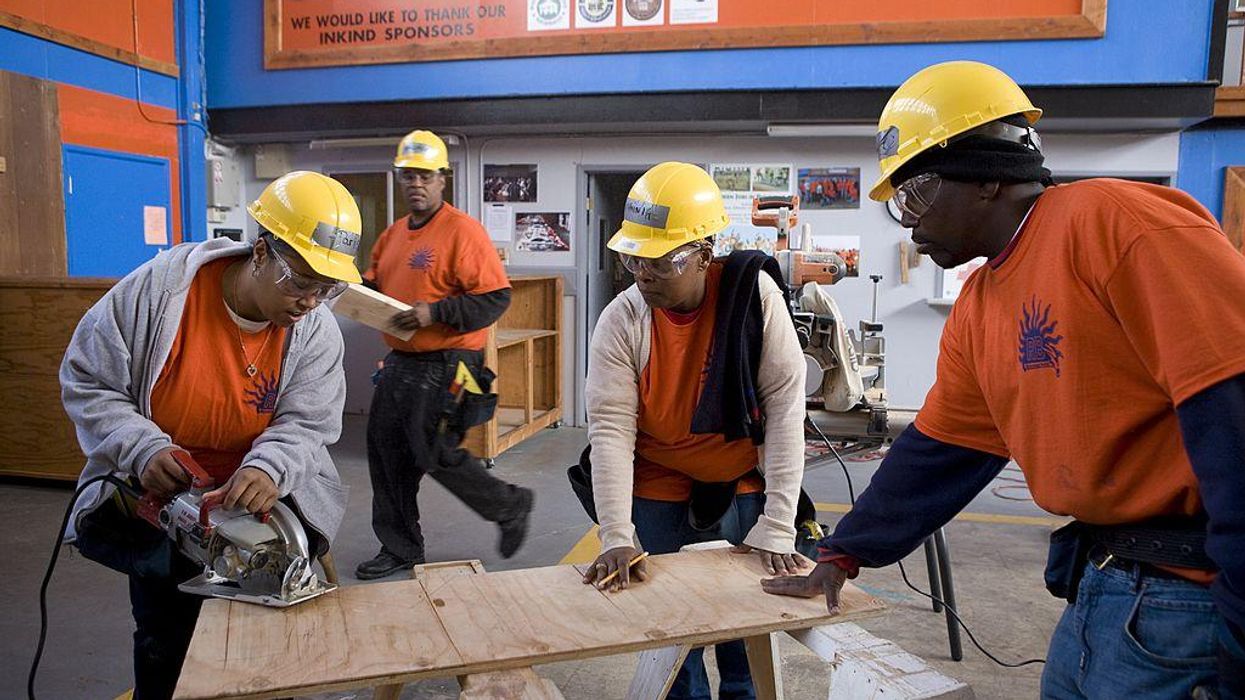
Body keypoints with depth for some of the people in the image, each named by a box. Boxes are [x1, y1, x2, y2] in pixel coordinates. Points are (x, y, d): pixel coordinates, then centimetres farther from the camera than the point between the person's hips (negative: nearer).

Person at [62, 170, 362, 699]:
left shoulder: (316, 330, -14)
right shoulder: (160, 287, -20)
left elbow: (305, 424, -14)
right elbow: (86, 382, -11)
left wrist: (268, 468, -35)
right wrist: (143, 449, -25)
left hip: (254, 498, 1)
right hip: (157, 497, 0)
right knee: (164, 644, 7)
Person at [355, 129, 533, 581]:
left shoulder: (463, 230, -12)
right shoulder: (392, 235, 13)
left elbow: (495, 297, -18)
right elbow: (374, 285, 26)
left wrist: (434, 313, -24)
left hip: (445, 364, -8)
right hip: (400, 360, 9)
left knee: (435, 454, -6)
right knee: (385, 450, 11)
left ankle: (510, 507, 19)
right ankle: (399, 548, 27)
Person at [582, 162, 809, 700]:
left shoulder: (753, 292, -19)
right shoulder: (619, 322, -16)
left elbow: (785, 407, -19)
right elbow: (610, 429, -19)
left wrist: (776, 528, -21)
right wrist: (616, 538, -27)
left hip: (744, 490, 0)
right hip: (658, 497, 0)